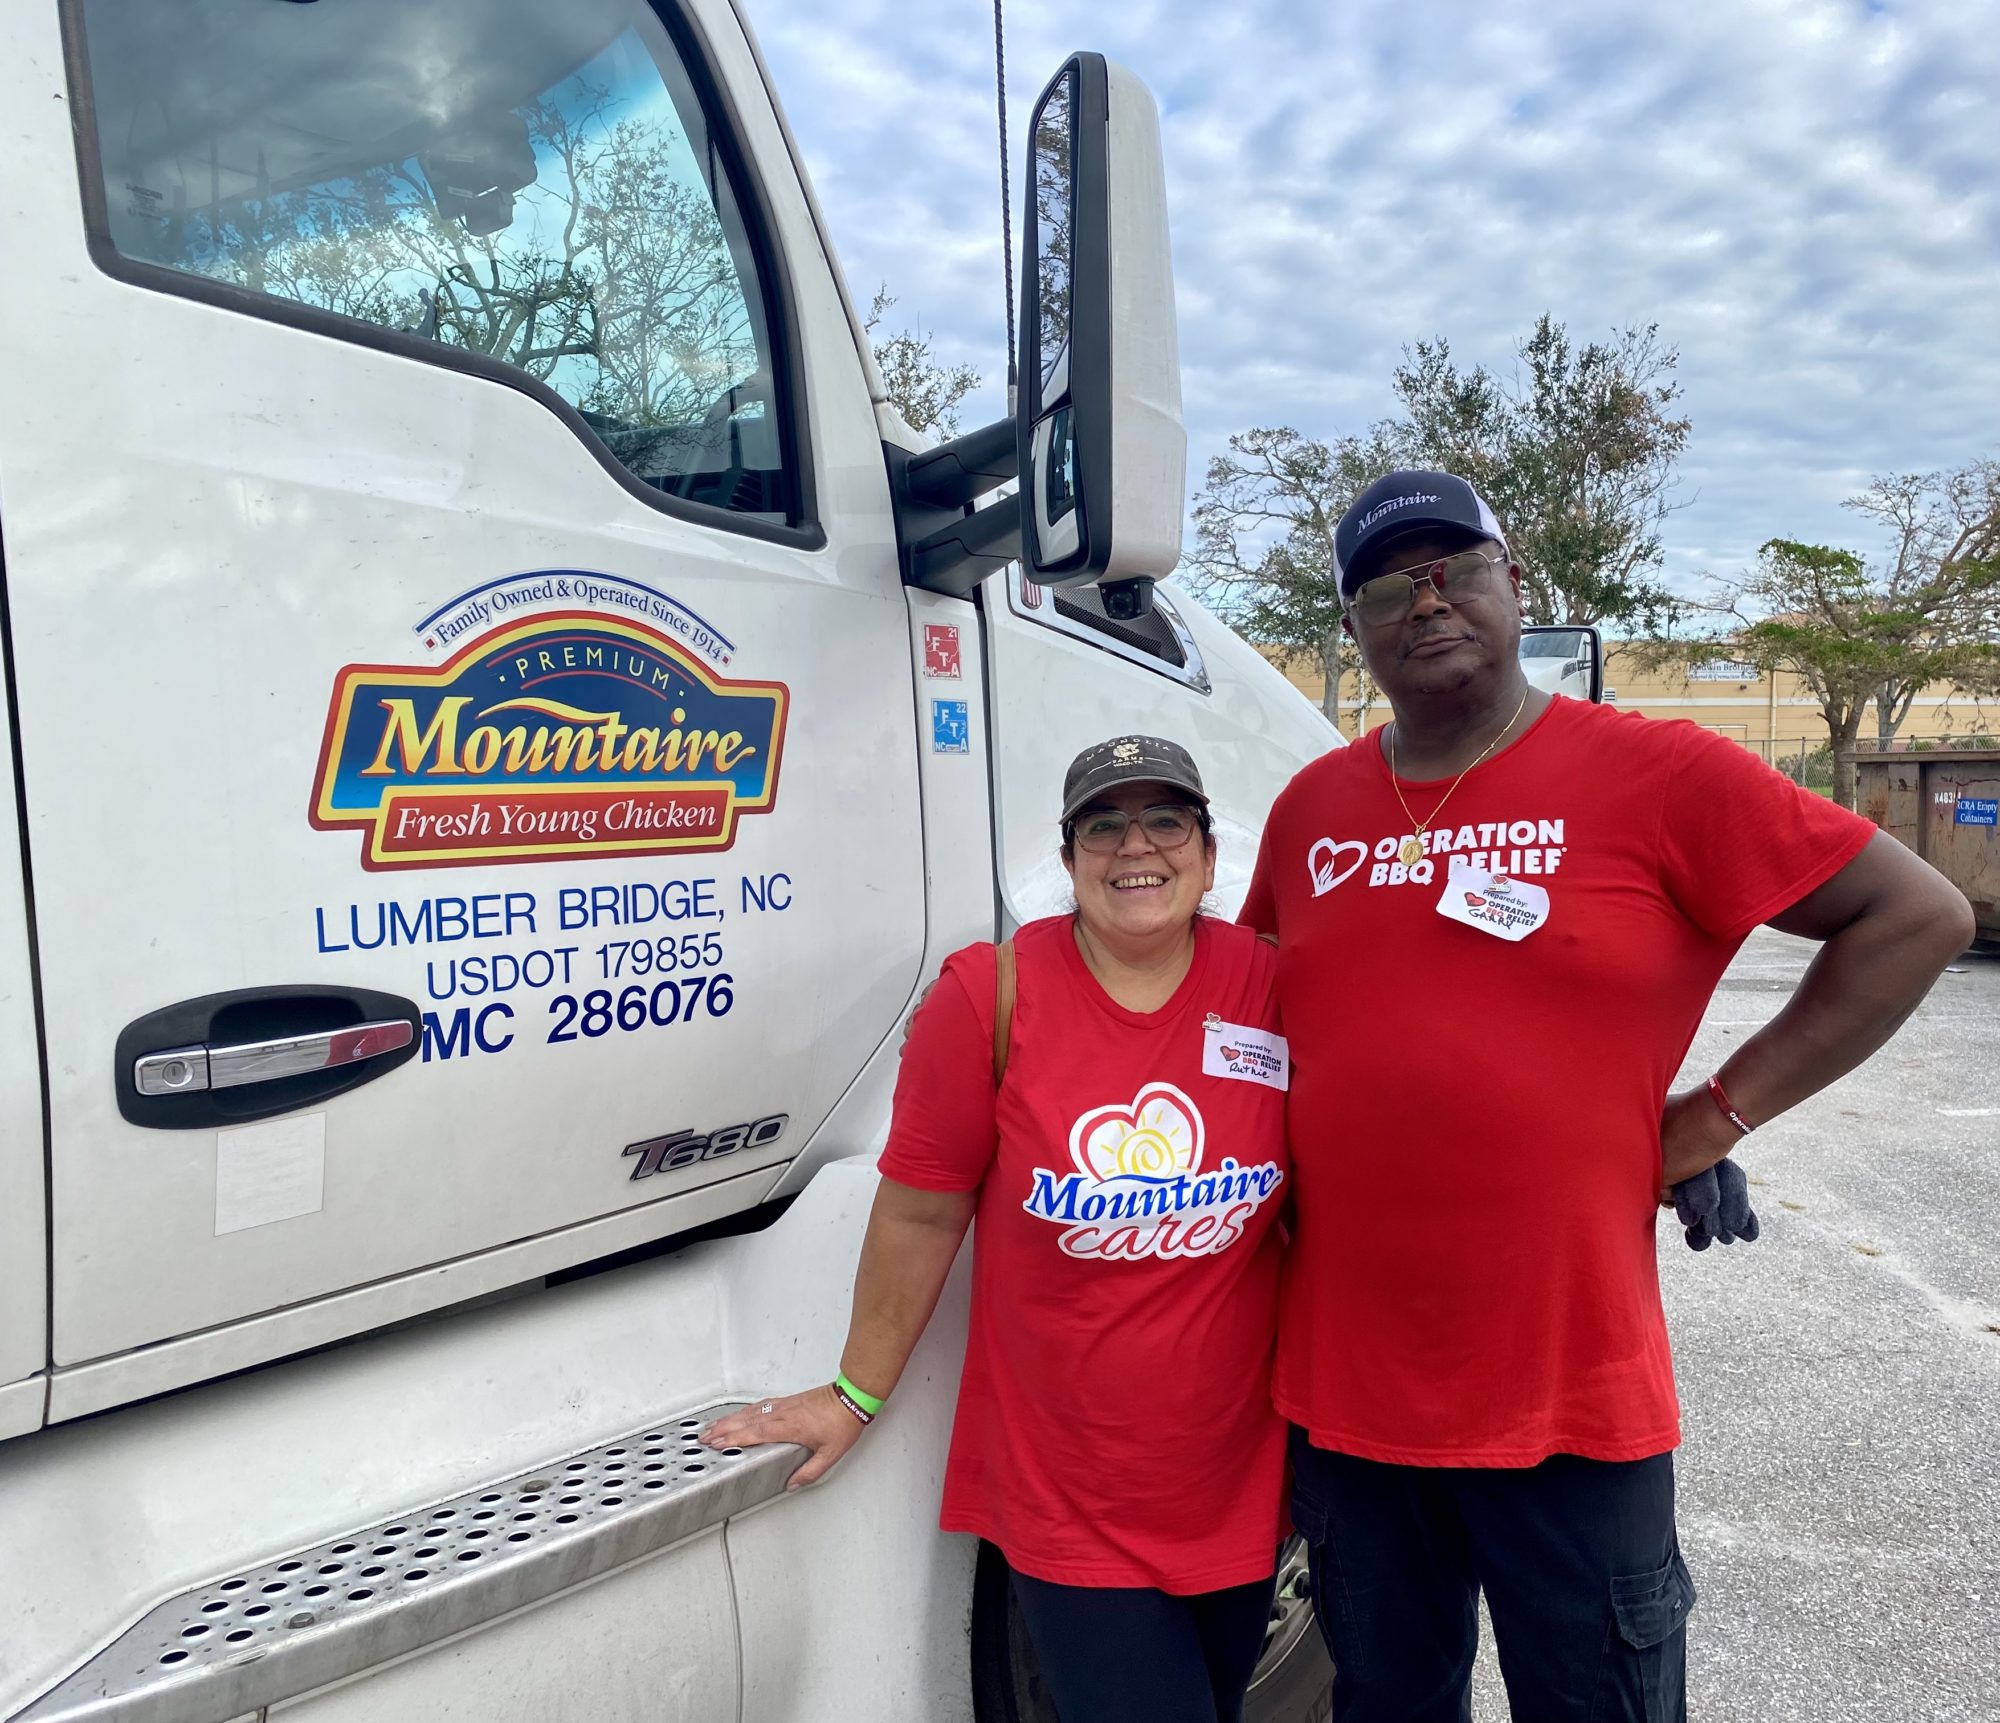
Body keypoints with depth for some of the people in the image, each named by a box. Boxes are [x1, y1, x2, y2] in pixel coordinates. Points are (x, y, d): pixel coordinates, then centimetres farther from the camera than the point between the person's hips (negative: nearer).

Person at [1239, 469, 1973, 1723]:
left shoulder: (1656, 774, -8)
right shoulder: (1310, 809, 4)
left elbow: (1918, 915, -5)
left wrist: (1718, 1115, -8)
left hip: (1574, 1402, -3)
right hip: (1343, 1389, 4)